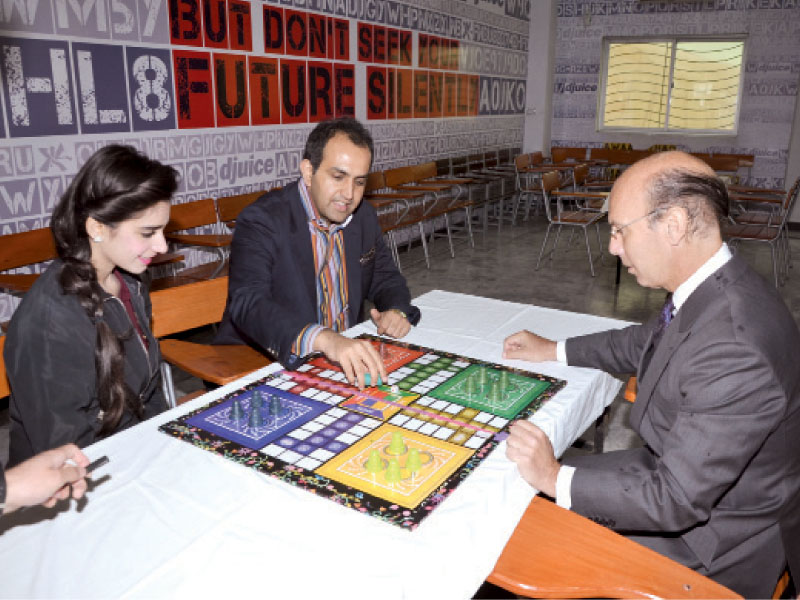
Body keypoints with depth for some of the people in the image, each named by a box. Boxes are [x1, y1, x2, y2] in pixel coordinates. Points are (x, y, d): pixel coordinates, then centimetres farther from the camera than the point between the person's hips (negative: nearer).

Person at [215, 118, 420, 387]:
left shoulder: (364, 216, 5)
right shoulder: (261, 221, -17)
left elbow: (385, 277, 17)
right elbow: (248, 303, -31)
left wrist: (396, 310, -8)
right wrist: (324, 339, -48)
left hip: (345, 361, 6)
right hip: (261, 369, -6)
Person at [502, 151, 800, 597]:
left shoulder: (734, 351, -37)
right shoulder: (710, 290, -8)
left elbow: (676, 499, -31)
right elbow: (647, 342, 14)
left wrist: (555, 478, -22)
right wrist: (553, 350, 15)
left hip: (716, 538, -8)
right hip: (682, 467, 8)